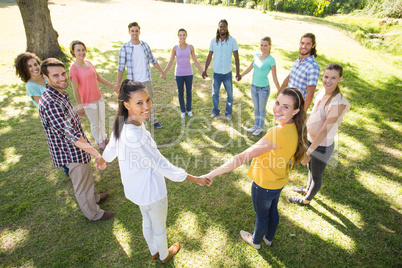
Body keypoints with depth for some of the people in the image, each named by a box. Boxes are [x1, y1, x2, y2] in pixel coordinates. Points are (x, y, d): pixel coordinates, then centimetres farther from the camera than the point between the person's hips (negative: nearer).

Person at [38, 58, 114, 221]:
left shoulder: (60, 94, 0)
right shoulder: (51, 104, -33)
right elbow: (72, 136, -36)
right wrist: (97, 155, -35)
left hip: (76, 148, 9)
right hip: (72, 153, -9)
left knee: (86, 177, 30)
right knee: (82, 184, 13)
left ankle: (94, 197, 55)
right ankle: (93, 213, 36)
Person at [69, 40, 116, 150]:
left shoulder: (89, 63, 2)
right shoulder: (74, 69, -18)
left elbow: (99, 77, 14)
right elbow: (75, 90, -16)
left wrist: (114, 86, 17)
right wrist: (80, 106, -17)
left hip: (99, 98, 6)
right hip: (88, 102, -6)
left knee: (102, 121, 20)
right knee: (95, 124, 10)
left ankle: (104, 138, 40)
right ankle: (99, 142, 31)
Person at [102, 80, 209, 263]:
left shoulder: (121, 124, -11)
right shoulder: (136, 136, -39)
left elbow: (109, 154, 5)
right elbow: (163, 167, -32)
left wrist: (104, 158, 31)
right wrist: (196, 179, -21)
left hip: (135, 189, 8)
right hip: (151, 192, -7)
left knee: (147, 220, 32)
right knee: (159, 227, 23)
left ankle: (154, 252, 59)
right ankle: (164, 255, 54)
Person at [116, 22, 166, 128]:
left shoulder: (145, 45, 1)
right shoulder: (125, 48, -9)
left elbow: (153, 60, 12)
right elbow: (121, 67, -8)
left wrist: (162, 72, 14)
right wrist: (118, 83, -11)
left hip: (146, 80, 3)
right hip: (133, 81, -3)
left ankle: (153, 120, 30)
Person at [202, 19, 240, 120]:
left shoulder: (232, 41, -7)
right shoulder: (213, 41, -2)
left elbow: (236, 57, -6)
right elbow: (209, 57, 4)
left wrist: (238, 72, -10)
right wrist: (205, 70, 2)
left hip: (227, 73, -1)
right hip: (216, 73, 2)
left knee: (229, 94, 9)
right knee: (215, 93, 13)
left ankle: (228, 112, 29)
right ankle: (215, 110, 34)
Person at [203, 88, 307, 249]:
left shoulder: (277, 134, -40)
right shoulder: (295, 129, -13)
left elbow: (243, 157, -44)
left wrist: (212, 174, -42)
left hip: (264, 185, -7)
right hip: (279, 181, 8)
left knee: (261, 215, 21)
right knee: (273, 210, 31)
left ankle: (256, 241, 52)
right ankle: (268, 238, 59)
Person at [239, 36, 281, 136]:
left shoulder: (271, 60, -14)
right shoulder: (257, 56, 2)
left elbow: (274, 78, -13)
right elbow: (250, 68, 17)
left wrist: (280, 92, -15)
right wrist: (240, 76, 24)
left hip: (263, 88, -5)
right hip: (254, 86, 5)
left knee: (262, 109, 11)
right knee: (256, 108, 19)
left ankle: (260, 127, 29)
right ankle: (256, 125, 37)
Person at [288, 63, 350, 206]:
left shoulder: (338, 102, -28)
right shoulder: (320, 93, -4)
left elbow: (325, 130, -29)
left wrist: (308, 152, -27)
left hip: (322, 146, -7)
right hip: (310, 139, 7)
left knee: (316, 175, 17)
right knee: (310, 168, 30)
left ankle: (306, 200, 40)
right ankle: (307, 189, 56)